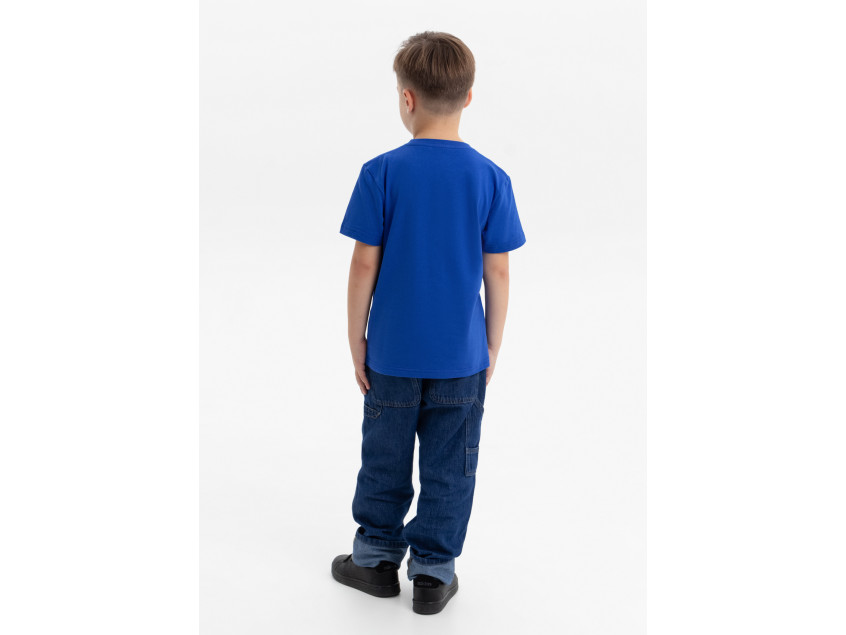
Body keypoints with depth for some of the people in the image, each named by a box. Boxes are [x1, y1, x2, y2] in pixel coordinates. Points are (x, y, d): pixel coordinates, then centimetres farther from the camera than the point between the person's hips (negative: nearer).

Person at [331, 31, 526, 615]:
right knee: (449, 467, 12)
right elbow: (498, 273, -4)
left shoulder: (382, 173, -11)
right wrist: (492, 350, 7)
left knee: (385, 458, 16)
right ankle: (434, 570, 22)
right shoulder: (491, 178, -7)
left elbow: (365, 266, -8)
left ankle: (377, 556, 31)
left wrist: (357, 343, 3)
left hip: (393, 353, 0)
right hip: (462, 358, 1)